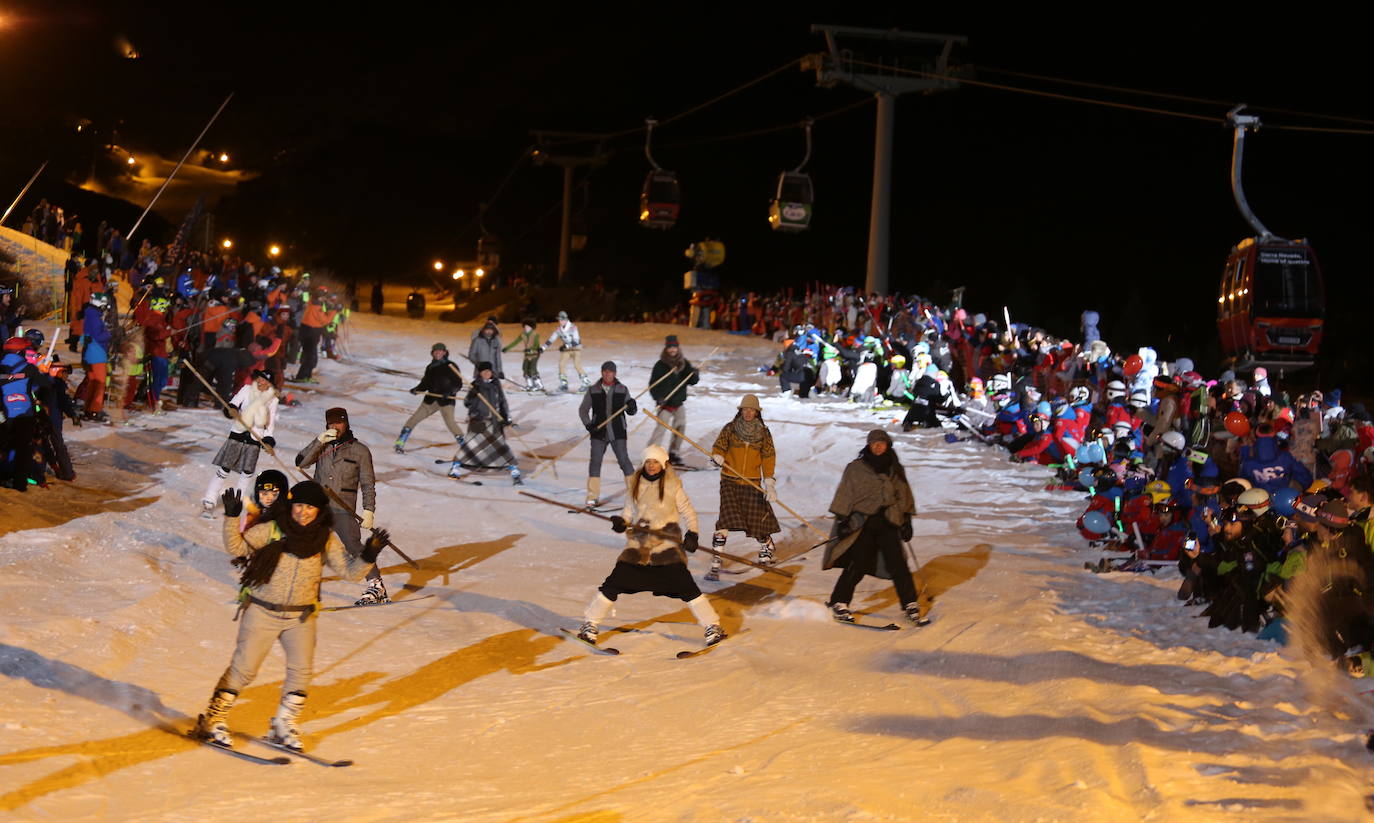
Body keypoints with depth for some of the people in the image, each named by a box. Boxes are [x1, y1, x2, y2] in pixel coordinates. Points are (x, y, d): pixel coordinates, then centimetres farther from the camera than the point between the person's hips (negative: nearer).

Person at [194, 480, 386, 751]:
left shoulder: (327, 541, -2)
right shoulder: (270, 531, -8)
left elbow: (351, 571, -4)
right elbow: (237, 548, -13)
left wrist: (367, 556, -22)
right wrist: (232, 518, -26)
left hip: (300, 617, 3)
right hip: (262, 612, -3)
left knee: (302, 671, 1)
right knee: (243, 668, 1)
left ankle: (283, 725, 20)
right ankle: (212, 721, 16)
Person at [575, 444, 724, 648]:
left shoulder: (672, 485, -1)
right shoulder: (636, 484, 8)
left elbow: (687, 511, 5)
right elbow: (629, 510, 17)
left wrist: (692, 533, -10)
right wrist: (621, 521, -4)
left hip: (666, 540, -3)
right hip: (638, 542, 3)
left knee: (683, 584, -13)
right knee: (616, 581, -2)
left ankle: (712, 626, -4)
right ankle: (590, 623, 12)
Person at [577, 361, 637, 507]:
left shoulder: (623, 390, 3)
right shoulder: (593, 391, 2)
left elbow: (630, 411, 7)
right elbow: (583, 410, 9)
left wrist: (632, 407, -16)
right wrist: (588, 424, -7)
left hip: (618, 433, -1)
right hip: (598, 433, 1)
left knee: (623, 460, -3)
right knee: (595, 462, -3)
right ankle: (593, 497, 5)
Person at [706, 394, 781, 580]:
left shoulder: (764, 433, 2)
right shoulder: (730, 429, -1)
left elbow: (768, 458, 0)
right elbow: (718, 447, 6)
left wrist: (769, 483, -11)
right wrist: (717, 457, -19)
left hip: (753, 483, 1)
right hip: (730, 481, -1)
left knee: (759, 519, 2)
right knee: (726, 520, -14)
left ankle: (766, 553, 33)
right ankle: (715, 565, -12)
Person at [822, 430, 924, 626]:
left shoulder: (896, 469, 13)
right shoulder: (856, 469, 2)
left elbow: (904, 495, 20)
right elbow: (844, 495, 2)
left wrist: (907, 520, 14)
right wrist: (842, 520, -5)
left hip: (888, 522, 3)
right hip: (862, 522, -3)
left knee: (897, 563, -4)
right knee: (858, 564, -7)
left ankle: (910, 604, 5)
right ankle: (839, 603, 5)